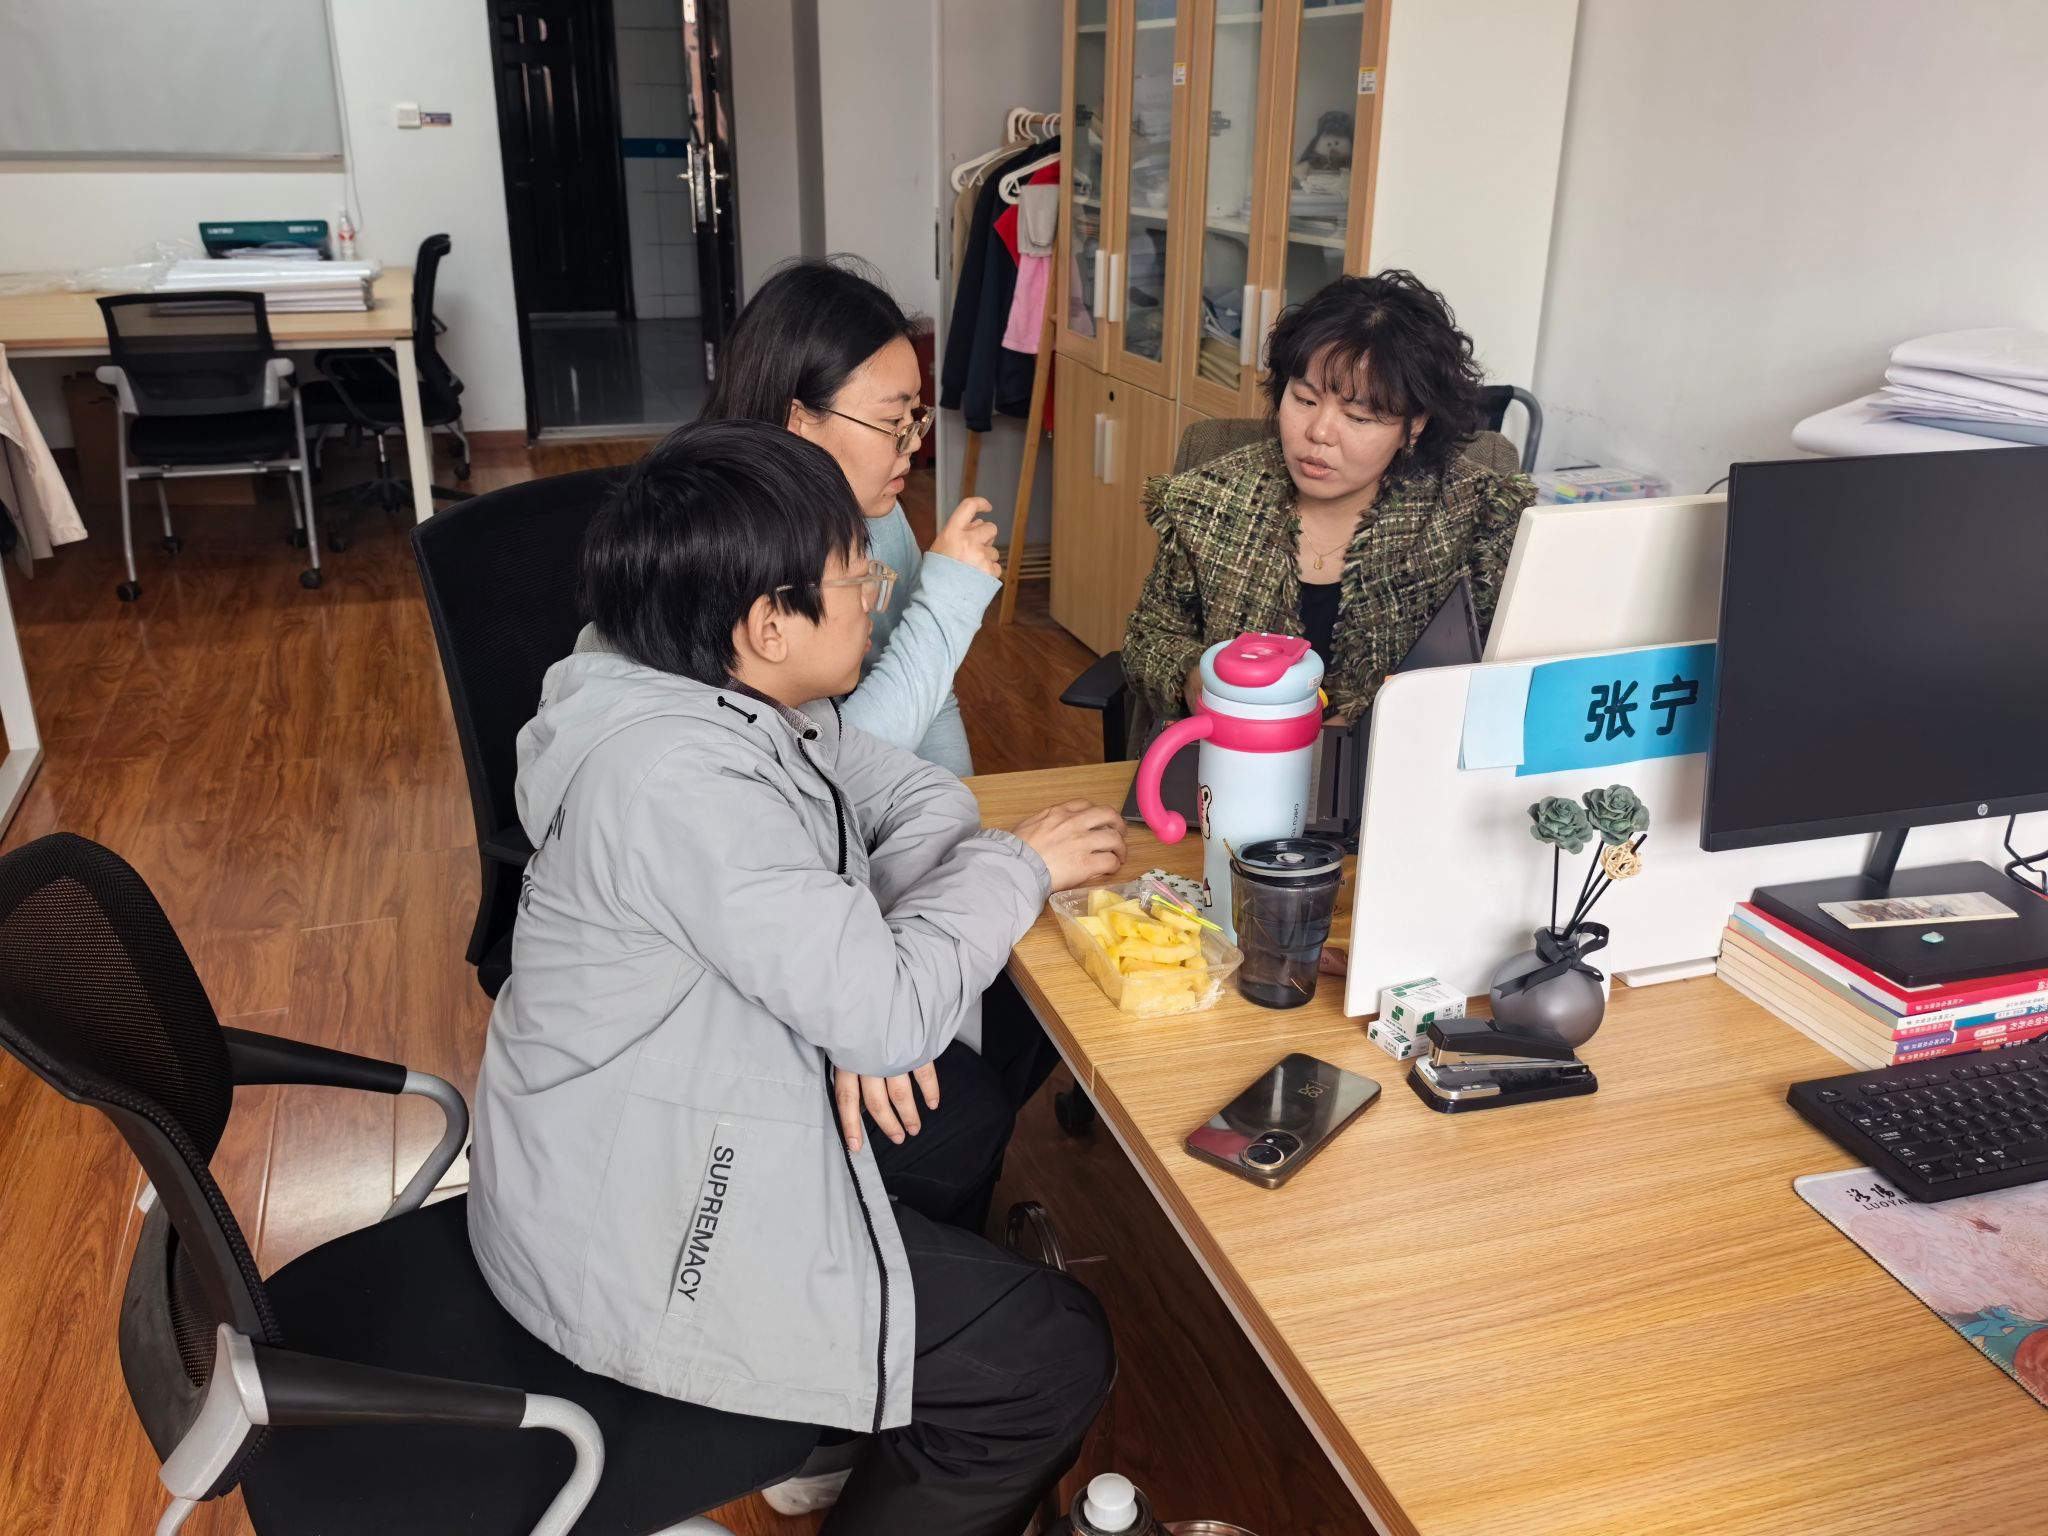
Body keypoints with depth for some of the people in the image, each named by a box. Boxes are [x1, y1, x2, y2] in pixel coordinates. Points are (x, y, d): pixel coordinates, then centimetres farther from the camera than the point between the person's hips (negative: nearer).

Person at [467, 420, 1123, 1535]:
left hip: (629, 1154, 9)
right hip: (635, 1247, -9)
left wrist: (886, 988, -10)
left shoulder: (742, 697, -2)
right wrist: (1019, 867, -15)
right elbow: (885, 1017, -30)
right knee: (1056, 1357, -2)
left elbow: (914, 794, 6)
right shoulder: (682, 778, -31)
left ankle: (869, 1431, 35)